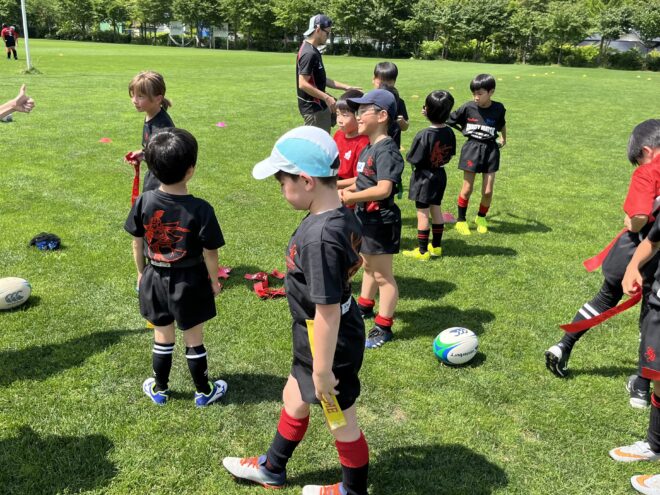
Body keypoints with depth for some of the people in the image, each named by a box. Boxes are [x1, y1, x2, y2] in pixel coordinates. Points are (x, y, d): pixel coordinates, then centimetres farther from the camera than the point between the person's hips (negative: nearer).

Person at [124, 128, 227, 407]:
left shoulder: (144, 202, -13)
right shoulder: (200, 209, -23)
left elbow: (137, 243, -2)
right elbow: (210, 253, -15)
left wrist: (141, 272, 14)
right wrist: (214, 281, 2)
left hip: (155, 280, 3)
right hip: (190, 282, -3)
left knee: (162, 337, 21)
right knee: (194, 340, 14)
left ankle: (160, 390, 37)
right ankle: (203, 392, 31)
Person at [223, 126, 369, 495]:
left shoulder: (319, 237, -34)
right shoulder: (344, 216, -6)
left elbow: (327, 312, -30)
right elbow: (356, 262, 12)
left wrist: (322, 369, -21)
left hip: (329, 344, -10)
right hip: (335, 336, 10)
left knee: (342, 419, 14)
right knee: (295, 398, 27)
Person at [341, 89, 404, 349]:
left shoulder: (386, 150, -23)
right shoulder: (368, 148, 7)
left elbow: (383, 189, -32)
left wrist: (351, 197, -23)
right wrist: (349, 190, -1)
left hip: (381, 222, -10)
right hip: (365, 219, 10)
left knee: (383, 275, 3)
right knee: (369, 266, 27)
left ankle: (383, 328, 14)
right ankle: (365, 306, 46)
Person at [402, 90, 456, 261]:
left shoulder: (424, 135, -25)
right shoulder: (449, 132, -5)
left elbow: (414, 159, -21)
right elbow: (449, 155, 5)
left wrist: (408, 156, -1)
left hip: (424, 176, -7)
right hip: (440, 175, 7)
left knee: (423, 214, 3)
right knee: (436, 210, 18)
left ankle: (422, 251, 10)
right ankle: (436, 246, 29)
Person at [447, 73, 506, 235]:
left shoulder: (498, 108, -4)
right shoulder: (468, 108, -9)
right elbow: (448, 120, -1)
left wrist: (504, 139, 33)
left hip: (491, 149, 2)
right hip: (472, 148, -1)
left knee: (488, 191, 4)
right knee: (467, 189, 3)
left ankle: (481, 217, 29)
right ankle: (461, 220, 21)